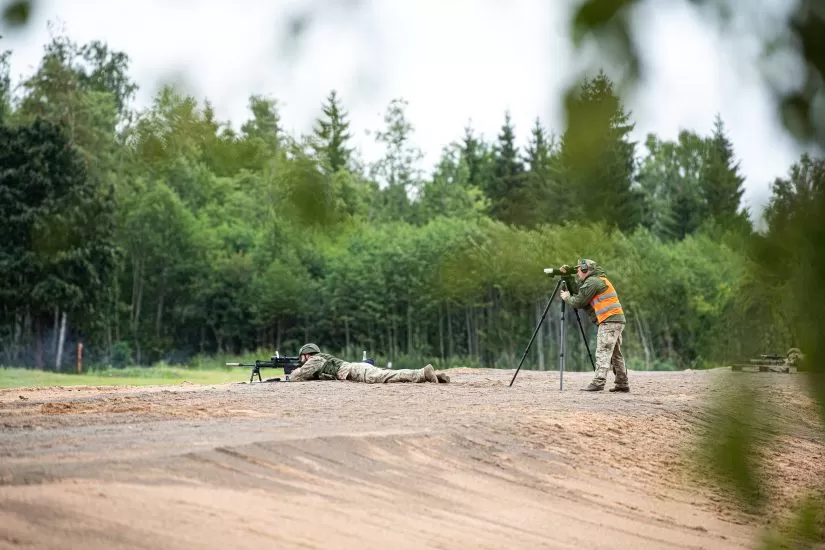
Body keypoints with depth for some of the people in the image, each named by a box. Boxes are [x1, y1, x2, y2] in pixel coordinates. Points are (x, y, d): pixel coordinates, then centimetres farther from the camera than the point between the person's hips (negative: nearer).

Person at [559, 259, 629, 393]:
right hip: (618, 320, 10)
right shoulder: (599, 279, 23)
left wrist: (567, 297, 11)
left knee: (603, 352, -15)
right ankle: (622, 384, 13)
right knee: (615, 354, 12)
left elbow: (579, 302, -7)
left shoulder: (592, 282, -7)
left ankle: (598, 382, -22)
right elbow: (579, 291, 23)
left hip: (609, 321, -10)